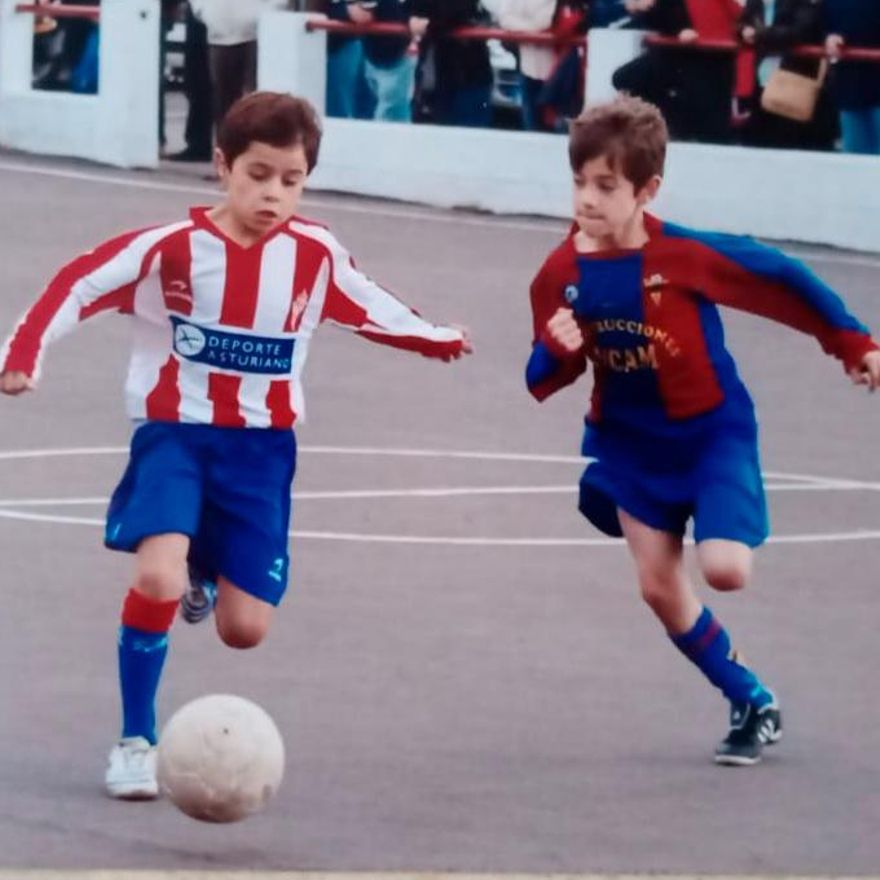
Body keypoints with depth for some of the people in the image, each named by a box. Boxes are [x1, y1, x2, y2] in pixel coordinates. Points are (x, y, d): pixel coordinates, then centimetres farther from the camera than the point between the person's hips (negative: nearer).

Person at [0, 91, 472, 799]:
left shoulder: (315, 254, -3)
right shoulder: (172, 247, -13)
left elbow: (366, 306, 16)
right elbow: (79, 285, -9)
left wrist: (438, 340, 28)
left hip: (261, 447, 3)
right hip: (175, 431, -3)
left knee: (245, 627, 0)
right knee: (157, 577, -27)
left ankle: (208, 573, 39)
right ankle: (136, 743, -9)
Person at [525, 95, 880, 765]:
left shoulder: (687, 255, -25)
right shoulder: (561, 276, -14)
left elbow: (782, 280, -12)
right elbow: (545, 383, -5)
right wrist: (557, 351, -29)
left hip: (712, 431, -4)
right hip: (631, 444, 4)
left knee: (724, 570, -19)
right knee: (659, 586, 2)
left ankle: (727, 527, 20)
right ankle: (752, 704, 21)